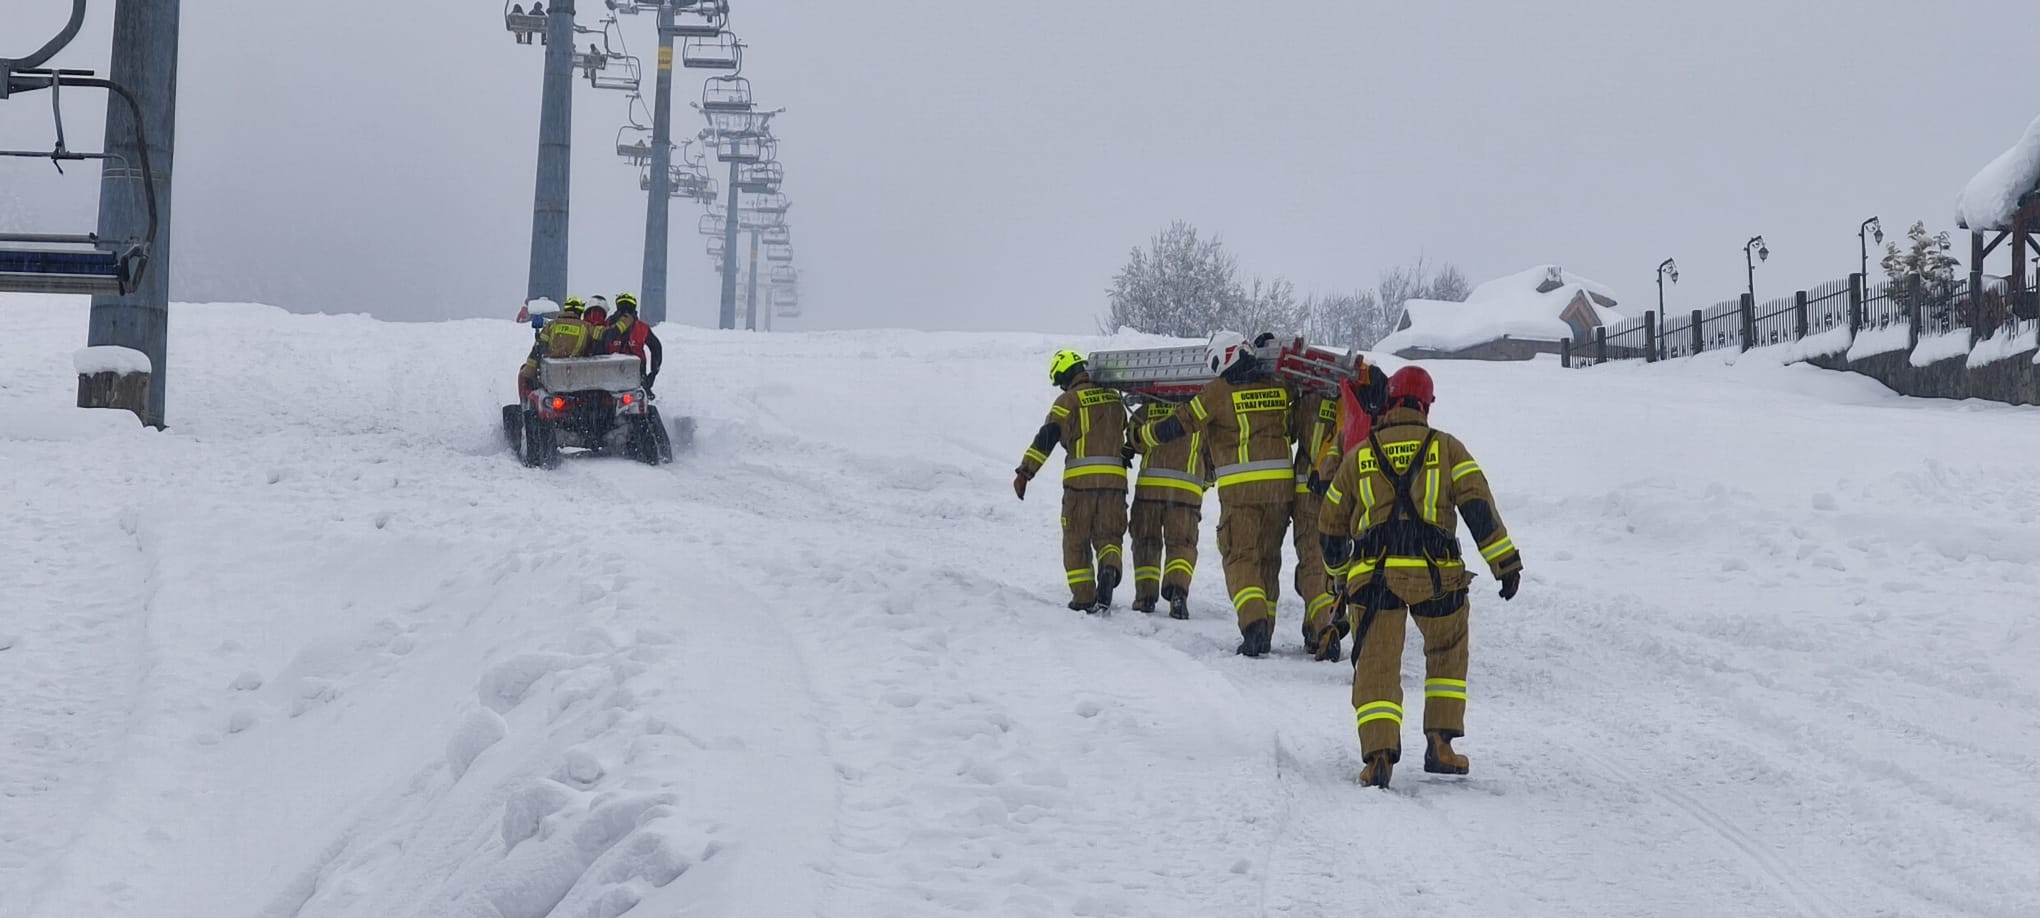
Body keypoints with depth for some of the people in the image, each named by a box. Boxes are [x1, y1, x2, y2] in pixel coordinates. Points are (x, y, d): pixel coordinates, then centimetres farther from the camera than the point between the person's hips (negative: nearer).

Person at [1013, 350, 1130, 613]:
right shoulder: (1114, 398, 13)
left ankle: (1084, 598, 4)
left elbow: (1046, 438, -10)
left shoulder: (1068, 400, -3)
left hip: (1080, 478, -4)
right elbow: (1129, 434, 25)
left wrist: (1025, 472, -9)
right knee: (1107, 535, 11)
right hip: (1114, 478, 4)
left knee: (1076, 541, 8)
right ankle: (1109, 567, -21)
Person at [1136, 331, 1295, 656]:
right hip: (1280, 483, 5)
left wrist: (1141, 436, 17)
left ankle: (1254, 625, -22)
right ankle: (1264, 631, 15)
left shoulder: (1219, 391, -6)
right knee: (1268, 559, 14)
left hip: (1240, 487, -5)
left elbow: (1180, 423, 0)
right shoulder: (1278, 387, 7)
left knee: (1240, 558, -3)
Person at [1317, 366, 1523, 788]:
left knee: (1376, 665, 2)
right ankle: (1440, 744, 10)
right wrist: (1506, 563, -1)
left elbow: (1331, 526, 23)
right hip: (1434, 574, -1)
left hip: (1373, 576, 1)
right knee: (1447, 654, 19)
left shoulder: (1359, 456, 15)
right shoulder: (1447, 448, 10)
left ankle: (1378, 755, -14)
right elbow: (1480, 508, -1)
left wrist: (1342, 572, 40)